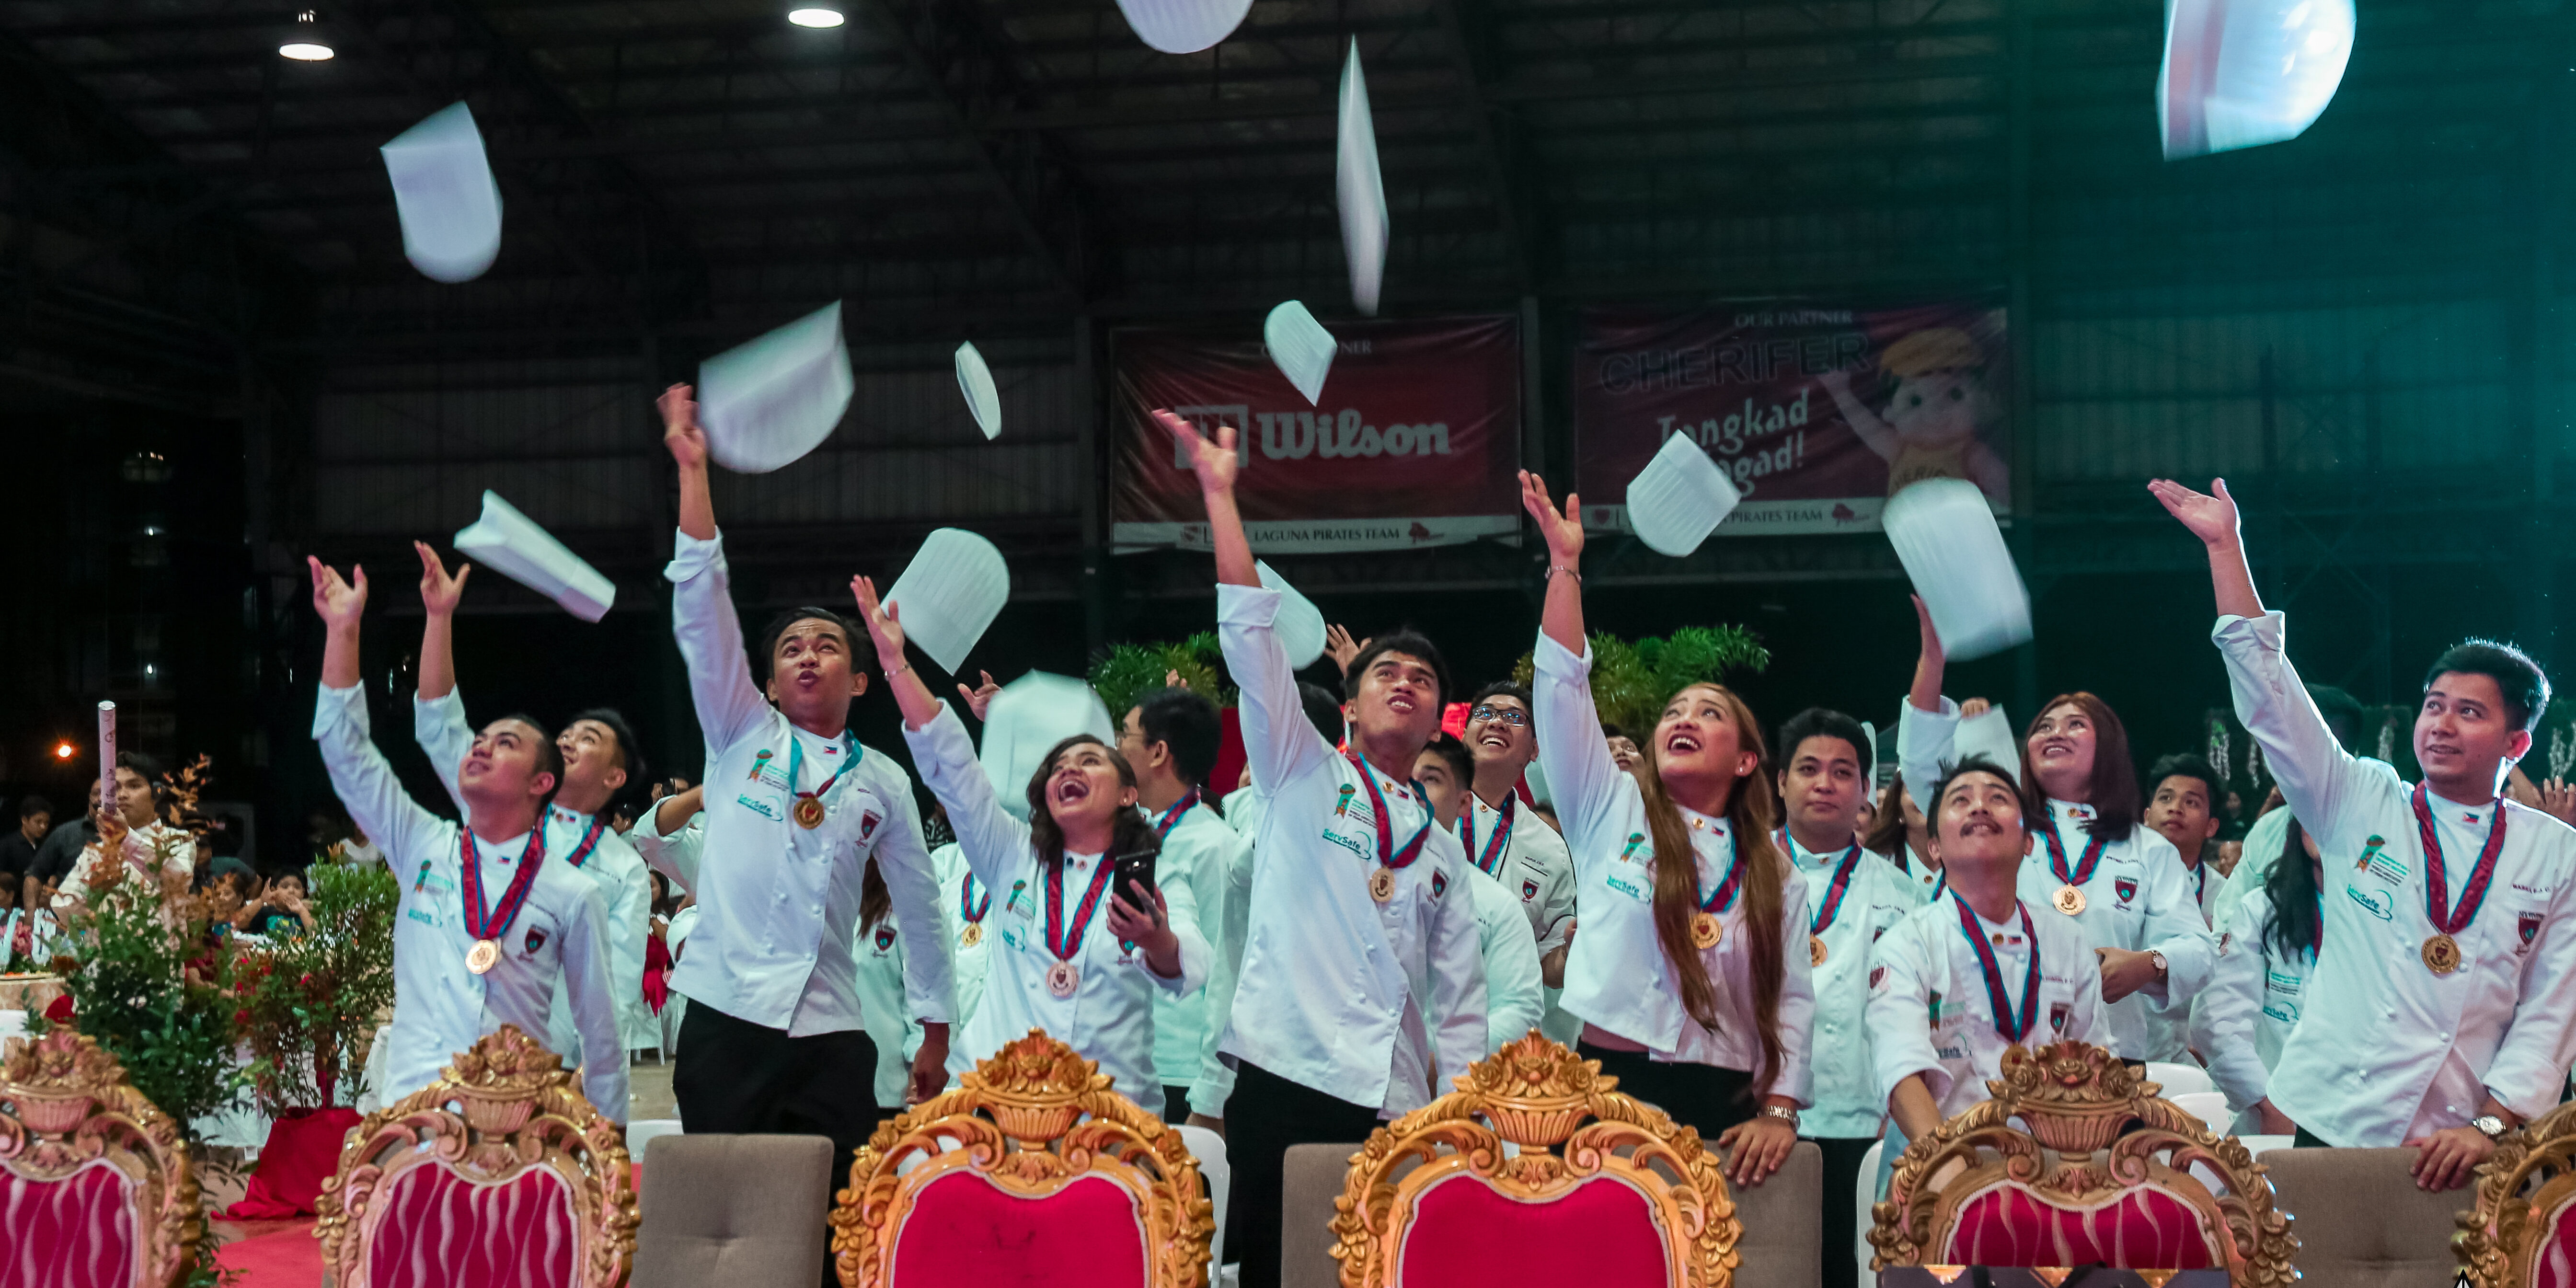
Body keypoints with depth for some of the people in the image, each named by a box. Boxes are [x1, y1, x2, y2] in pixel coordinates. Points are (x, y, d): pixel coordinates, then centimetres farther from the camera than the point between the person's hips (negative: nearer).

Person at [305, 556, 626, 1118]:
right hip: (410, 1107, 2)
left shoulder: (572, 897, 7)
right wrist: (343, 630, 4)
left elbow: (600, 1033, 9)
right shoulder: (425, 849, 15)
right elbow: (349, 755, 10)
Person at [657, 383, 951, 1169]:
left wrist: (935, 1034, 16)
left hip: (831, 1034, 1)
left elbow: (921, 909, 18)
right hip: (725, 1016, -1)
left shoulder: (883, 782, 12)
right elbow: (701, 610, 0)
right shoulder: (741, 736, 9)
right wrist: (693, 469, -7)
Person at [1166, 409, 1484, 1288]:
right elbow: (1250, 633, 1)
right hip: (1287, 1077, -3)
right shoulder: (1300, 775, 11)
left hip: (1396, 1106, 3)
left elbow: (1460, 1001, 19)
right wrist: (1219, 493, -4)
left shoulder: (1442, 851, 21)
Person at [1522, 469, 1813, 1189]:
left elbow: (1793, 1000, 6)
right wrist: (1564, 564, -4)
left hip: (1724, 1106, 1)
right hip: (1609, 1084, -1)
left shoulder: (1775, 874, 13)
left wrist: (1778, 1111, -7)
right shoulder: (1612, 811, 10)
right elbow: (1563, 687, 1)